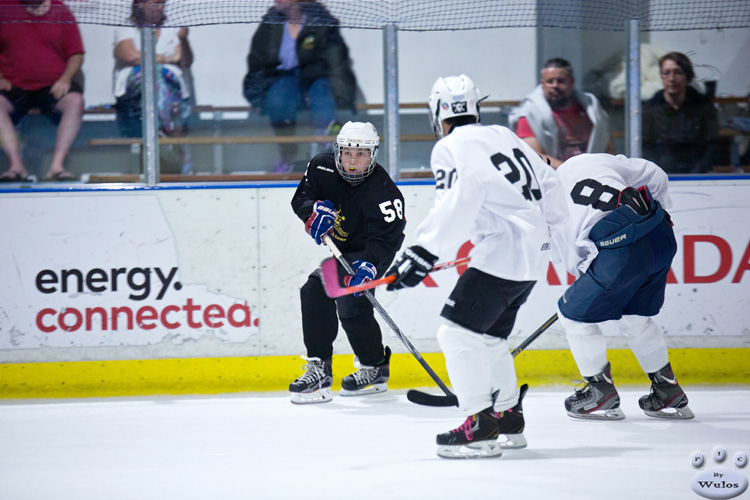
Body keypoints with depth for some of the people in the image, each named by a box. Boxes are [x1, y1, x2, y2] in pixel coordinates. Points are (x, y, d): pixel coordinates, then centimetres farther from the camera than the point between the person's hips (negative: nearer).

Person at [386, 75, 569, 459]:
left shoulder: (451, 148, -7)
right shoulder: (505, 137, 17)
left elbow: (454, 208, -22)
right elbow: (553, 198, 19)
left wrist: (423, 254, -24)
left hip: (502, 252, -9)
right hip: (534, 251, 9)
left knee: (458, 331, -9)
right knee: (488, 336, 20)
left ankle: (481, 426, -16)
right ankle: (509, 418, 24)